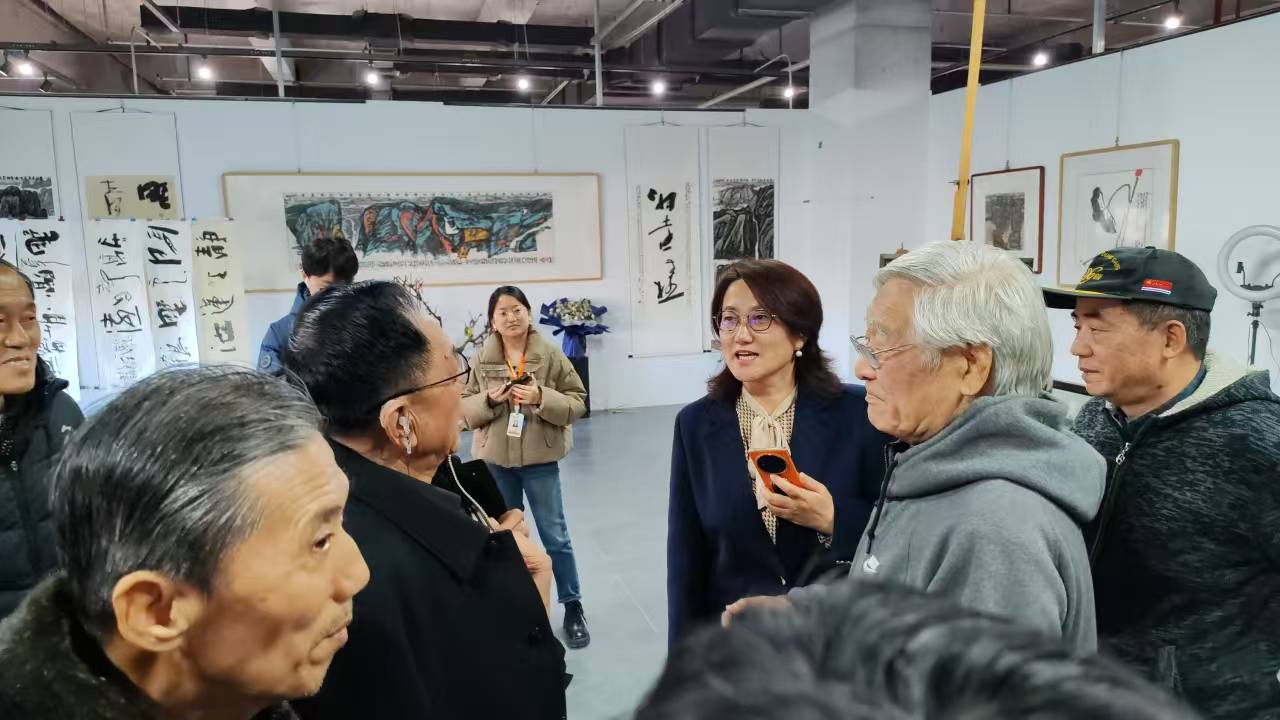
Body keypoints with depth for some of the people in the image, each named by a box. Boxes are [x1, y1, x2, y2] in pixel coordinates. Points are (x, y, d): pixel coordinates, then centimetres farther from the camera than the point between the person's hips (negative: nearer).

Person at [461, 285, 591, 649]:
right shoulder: (483, 359, -1)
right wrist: (488, 399, -16)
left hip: (540, 458, -2)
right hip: (496, 459, 3)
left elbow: (577, 401, -7)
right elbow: (465, 407, 4)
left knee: (555, 534, 7)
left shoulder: (551, 354, -7)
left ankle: (573, 606, 21)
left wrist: (541, 397, -22)